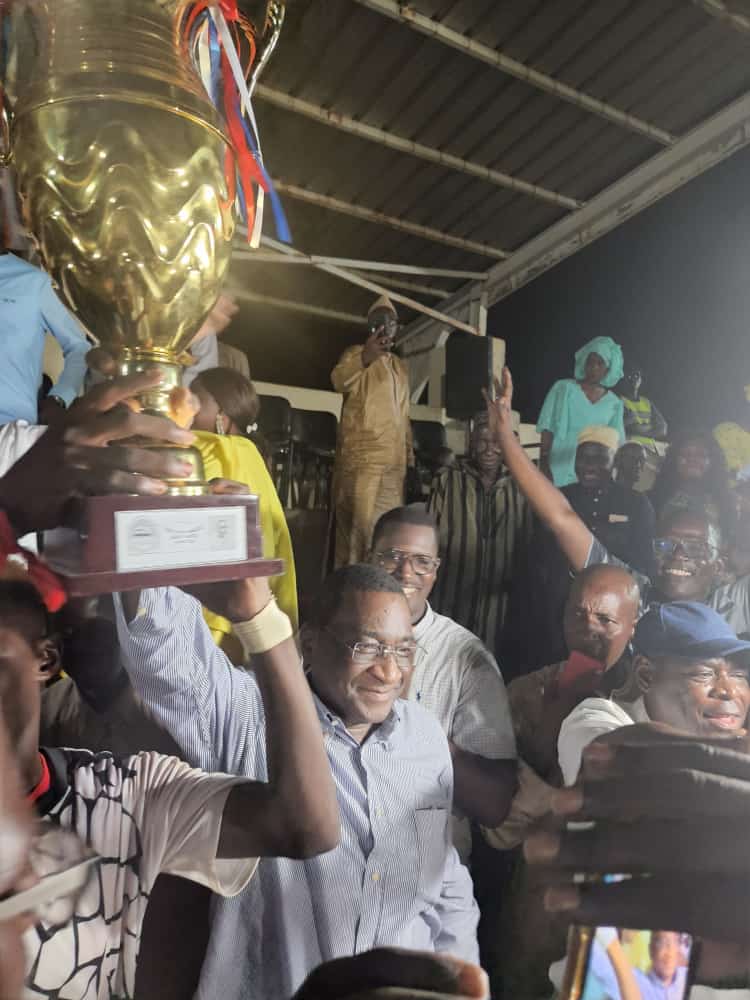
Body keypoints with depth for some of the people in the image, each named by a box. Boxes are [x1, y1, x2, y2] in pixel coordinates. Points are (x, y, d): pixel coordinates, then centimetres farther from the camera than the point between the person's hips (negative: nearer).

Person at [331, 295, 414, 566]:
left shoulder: (400, 366, 24)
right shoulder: (356, 354, 4)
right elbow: (339, 381, -20)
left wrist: (410, 454, 18)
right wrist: (365, 356, -39)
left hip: (394, 457, 6)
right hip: (361, 454, -6)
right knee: (359, 519, -12)